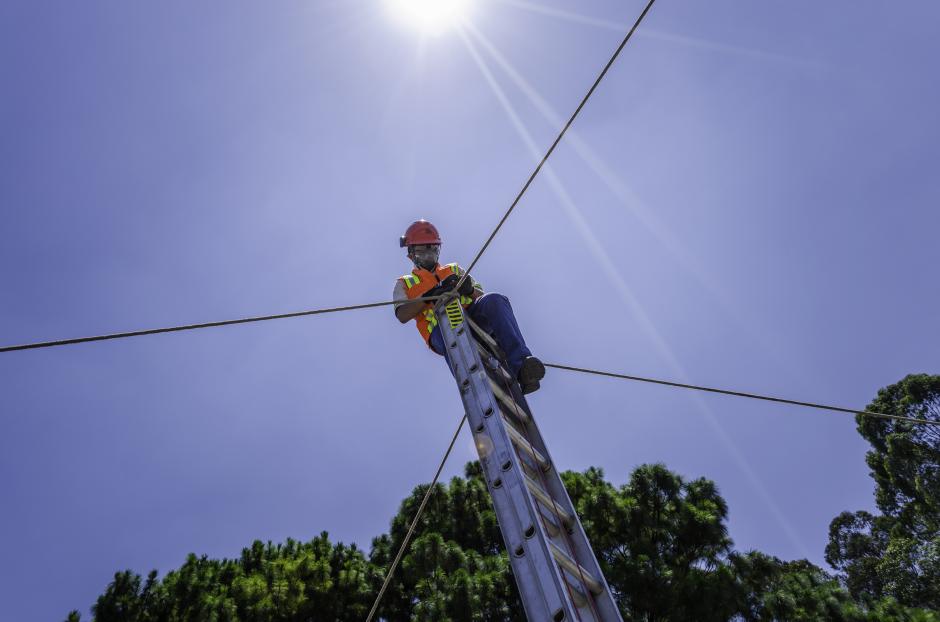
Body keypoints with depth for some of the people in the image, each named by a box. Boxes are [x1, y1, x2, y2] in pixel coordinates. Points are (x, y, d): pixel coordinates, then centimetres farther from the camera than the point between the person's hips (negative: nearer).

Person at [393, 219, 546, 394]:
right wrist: (430, 296, -10)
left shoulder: (453, 270, 34)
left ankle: (521, 368, -44)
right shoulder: (405, 284, 26)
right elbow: (402, 315, 4)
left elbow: (481, 297, 22)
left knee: (495, 300, -29)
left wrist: (469, 290, -2)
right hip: (440, 332, -3)